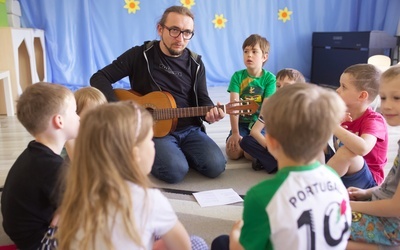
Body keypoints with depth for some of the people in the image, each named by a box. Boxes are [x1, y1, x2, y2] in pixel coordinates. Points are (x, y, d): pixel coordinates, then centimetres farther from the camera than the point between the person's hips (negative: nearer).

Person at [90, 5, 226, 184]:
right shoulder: (140, 55, -3)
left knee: (215, 166, -19)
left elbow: (203, 100, 9)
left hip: (190, 130, 3)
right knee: (175, 171, -28)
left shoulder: (195, 63, 6)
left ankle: (179, 153, 11)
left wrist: (210, 112, -16)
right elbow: (99, 78, -3)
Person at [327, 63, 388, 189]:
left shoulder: (373, 120, -19)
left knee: (347, 152, -34)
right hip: (342, 174, 7)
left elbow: (363, 148, -41)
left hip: (366, 180, -6)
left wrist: (333, 126, -36)